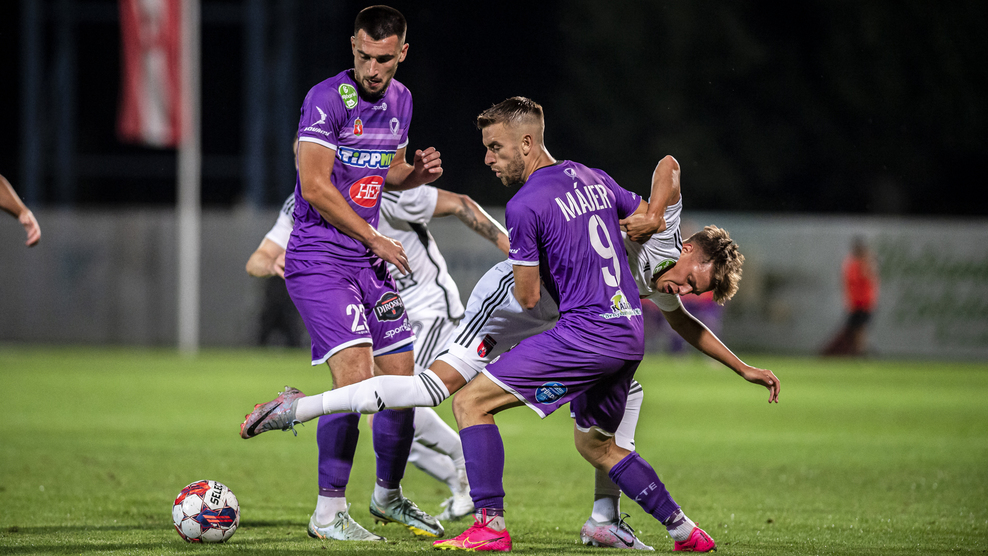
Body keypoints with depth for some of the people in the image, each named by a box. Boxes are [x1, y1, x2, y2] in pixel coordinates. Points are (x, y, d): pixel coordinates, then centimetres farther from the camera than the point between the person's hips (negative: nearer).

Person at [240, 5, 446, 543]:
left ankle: (388, 495, 29)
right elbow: (314, 184, -17)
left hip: (368, 260, 8)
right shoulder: (328, 99, -14)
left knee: (401, 380, 8)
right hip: (317, 261, -8)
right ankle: (328, 514, -10)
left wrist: (417, 172, 1)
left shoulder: (400, 100, 10)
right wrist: (375, 239, -12)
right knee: (355, 378, -19)